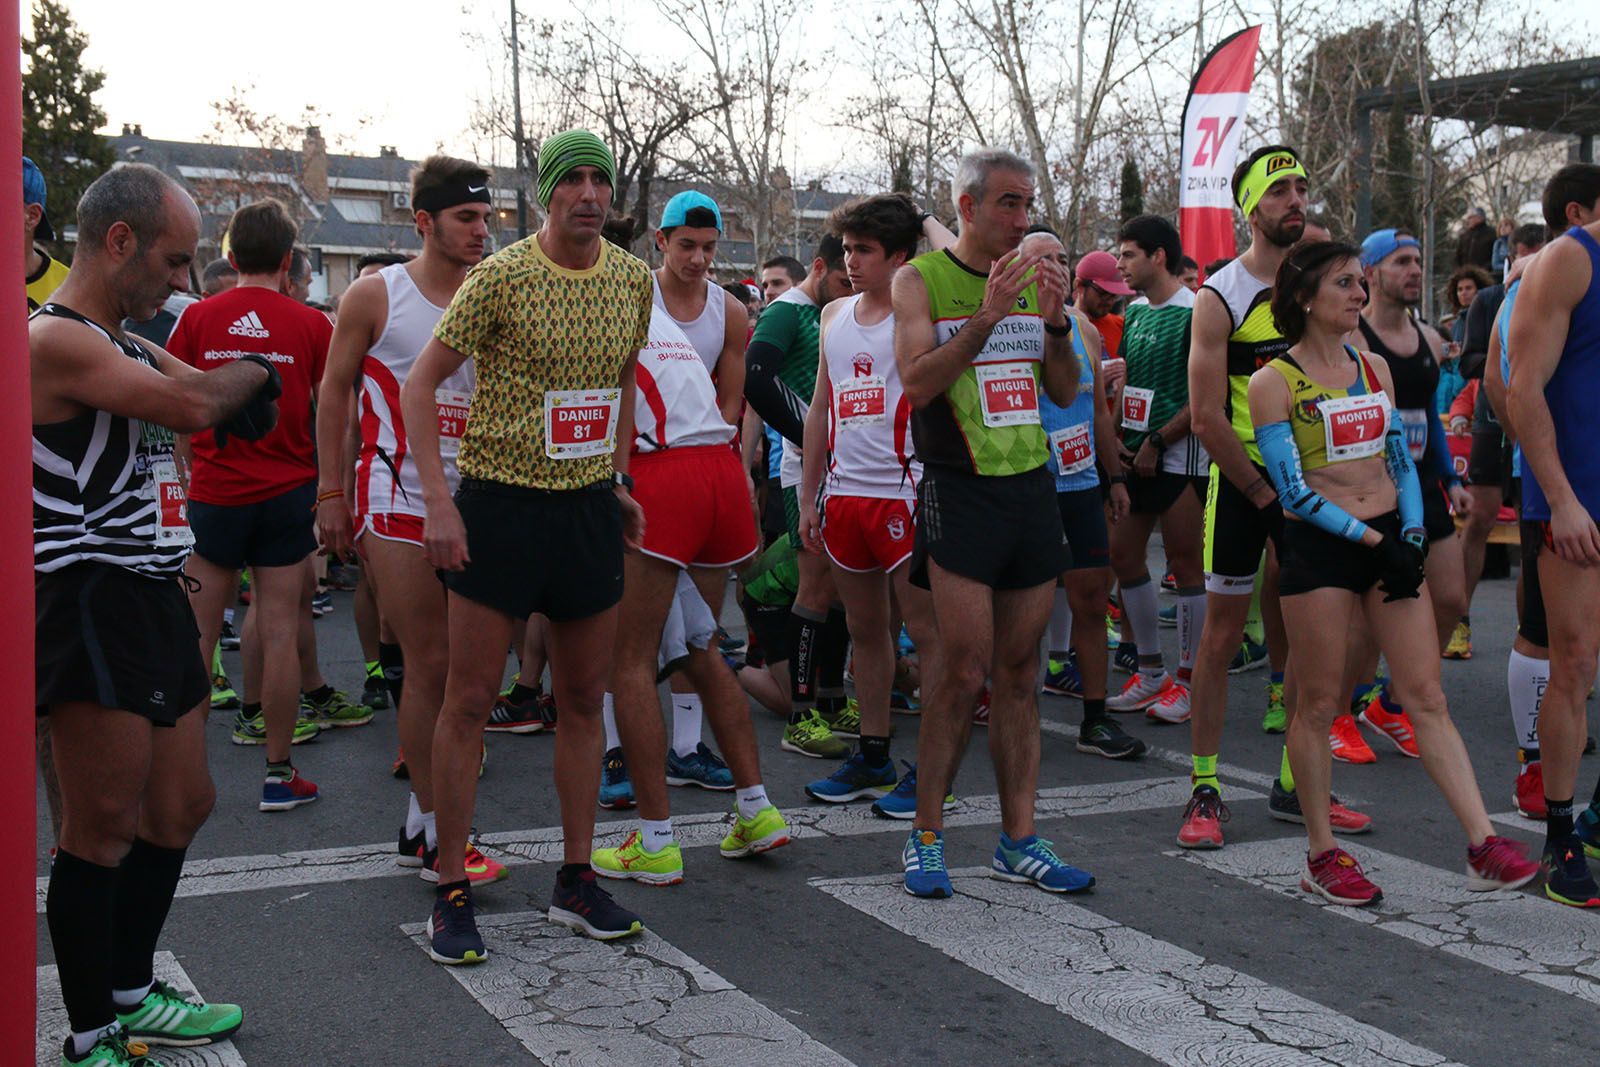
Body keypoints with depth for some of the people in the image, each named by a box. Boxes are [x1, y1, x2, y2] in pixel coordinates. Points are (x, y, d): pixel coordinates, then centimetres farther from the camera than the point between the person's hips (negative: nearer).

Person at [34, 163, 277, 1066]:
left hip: (155, 597, 10)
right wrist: (251, 371, -5)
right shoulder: (58, 341, -15)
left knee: (182, 806, 16)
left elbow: (228, 408, 19)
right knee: (106, 825, -3)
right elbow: (194, 405, -25)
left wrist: (239, 384, -2)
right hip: (92, 605, -10)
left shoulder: (129, 344, 17)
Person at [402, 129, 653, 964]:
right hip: (501, 500, -5)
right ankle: (452, 894, 10)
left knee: (584, 698, 10)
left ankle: (576, 881, 23)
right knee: (469, 699, -1)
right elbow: (420, 384, -7)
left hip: (590, 505, 5)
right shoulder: (500, 277, -11)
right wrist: (438, 502, -15)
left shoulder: (633, 280, 5)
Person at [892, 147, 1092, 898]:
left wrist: (1055, 320, -6)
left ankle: (1019, 842, 13)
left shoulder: (1033, 278, 12)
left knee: (1018, 673, 7)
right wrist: (987, 316, -22)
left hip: (1033, 489, 5)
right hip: (961, 491, -5)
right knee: (963, 672, -9)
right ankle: (925, 838, 5)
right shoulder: (921, 280, -2)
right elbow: (917, 383, -15)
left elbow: (1065, 392, 11)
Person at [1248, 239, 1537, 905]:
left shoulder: (1375, 367, 13)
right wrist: (1374, 540, -14)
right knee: (1319, 704, 2)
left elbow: (1401, 461, 15)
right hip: (1318, 548, -5)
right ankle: (1322, 857, 13)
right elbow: (1294, 490, -10)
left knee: (1427, 695, 2)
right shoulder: (1273, 382, -5)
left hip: (1393, 540, 5)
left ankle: (1484, 848, 1)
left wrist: (1413, 534, -2)